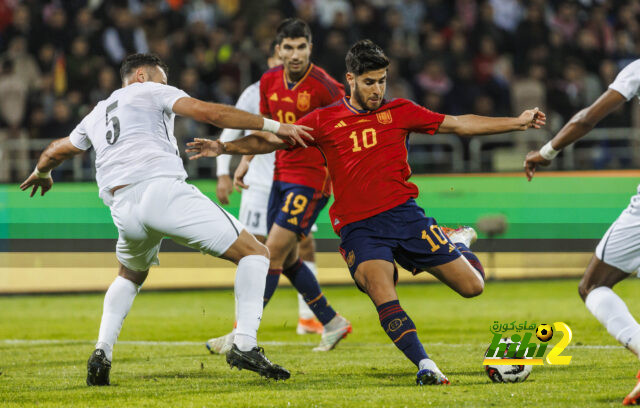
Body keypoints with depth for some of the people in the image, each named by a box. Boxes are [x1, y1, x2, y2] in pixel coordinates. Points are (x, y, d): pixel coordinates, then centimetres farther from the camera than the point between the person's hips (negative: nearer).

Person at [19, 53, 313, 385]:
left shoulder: (96, 115, 31)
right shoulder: (150, 92, 15)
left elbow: (53, 153, 46)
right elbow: (206, 112, 0)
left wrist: (41, 174, 70)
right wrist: (272, 126, 1)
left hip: (122, 206, 6)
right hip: (162, 190, -6)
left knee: (130, 276, 36)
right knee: (255, 253, 1)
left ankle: (102, 352, 16)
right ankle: (244, 345, -15)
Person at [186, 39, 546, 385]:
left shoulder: (400, 112, 8)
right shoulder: (325, 120, 5)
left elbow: (459, 124, 10)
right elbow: (272, 140, 9)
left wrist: (517, 122, 8)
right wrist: (225, 148, -2)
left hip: (405, 214, 2)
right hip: (358, 228, -2)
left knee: (473, 286, 2)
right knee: (383, 296, -28)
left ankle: (459, 242, 36)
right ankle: (425, 365, -30)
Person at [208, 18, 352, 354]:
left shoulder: (322, 86, -16)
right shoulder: (269, 81, 4)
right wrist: (245, 161, 14)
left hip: (311, 178, -8)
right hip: (281, 175, 8)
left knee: (273, 253, -11)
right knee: (288, 259, 12)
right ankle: (332, 323, 27)